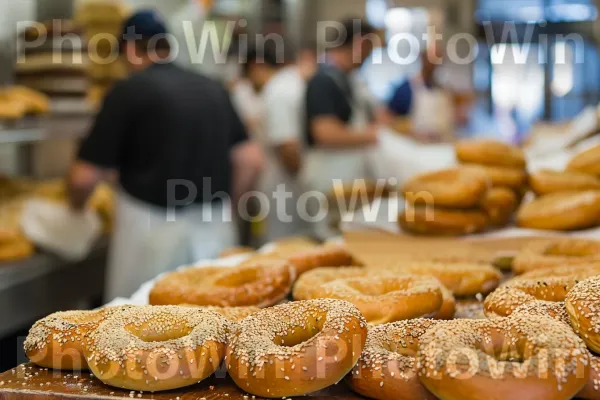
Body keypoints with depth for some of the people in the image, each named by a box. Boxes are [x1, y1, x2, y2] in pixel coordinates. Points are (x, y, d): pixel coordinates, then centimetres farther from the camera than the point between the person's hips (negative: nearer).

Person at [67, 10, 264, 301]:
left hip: (153, 230, -5)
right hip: (216, 230, 5)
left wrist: (77, 205, 12)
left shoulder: (130, 91, -8)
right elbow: (251, 161, 6)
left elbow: (85, 177, -8)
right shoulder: (213, 89, 7)